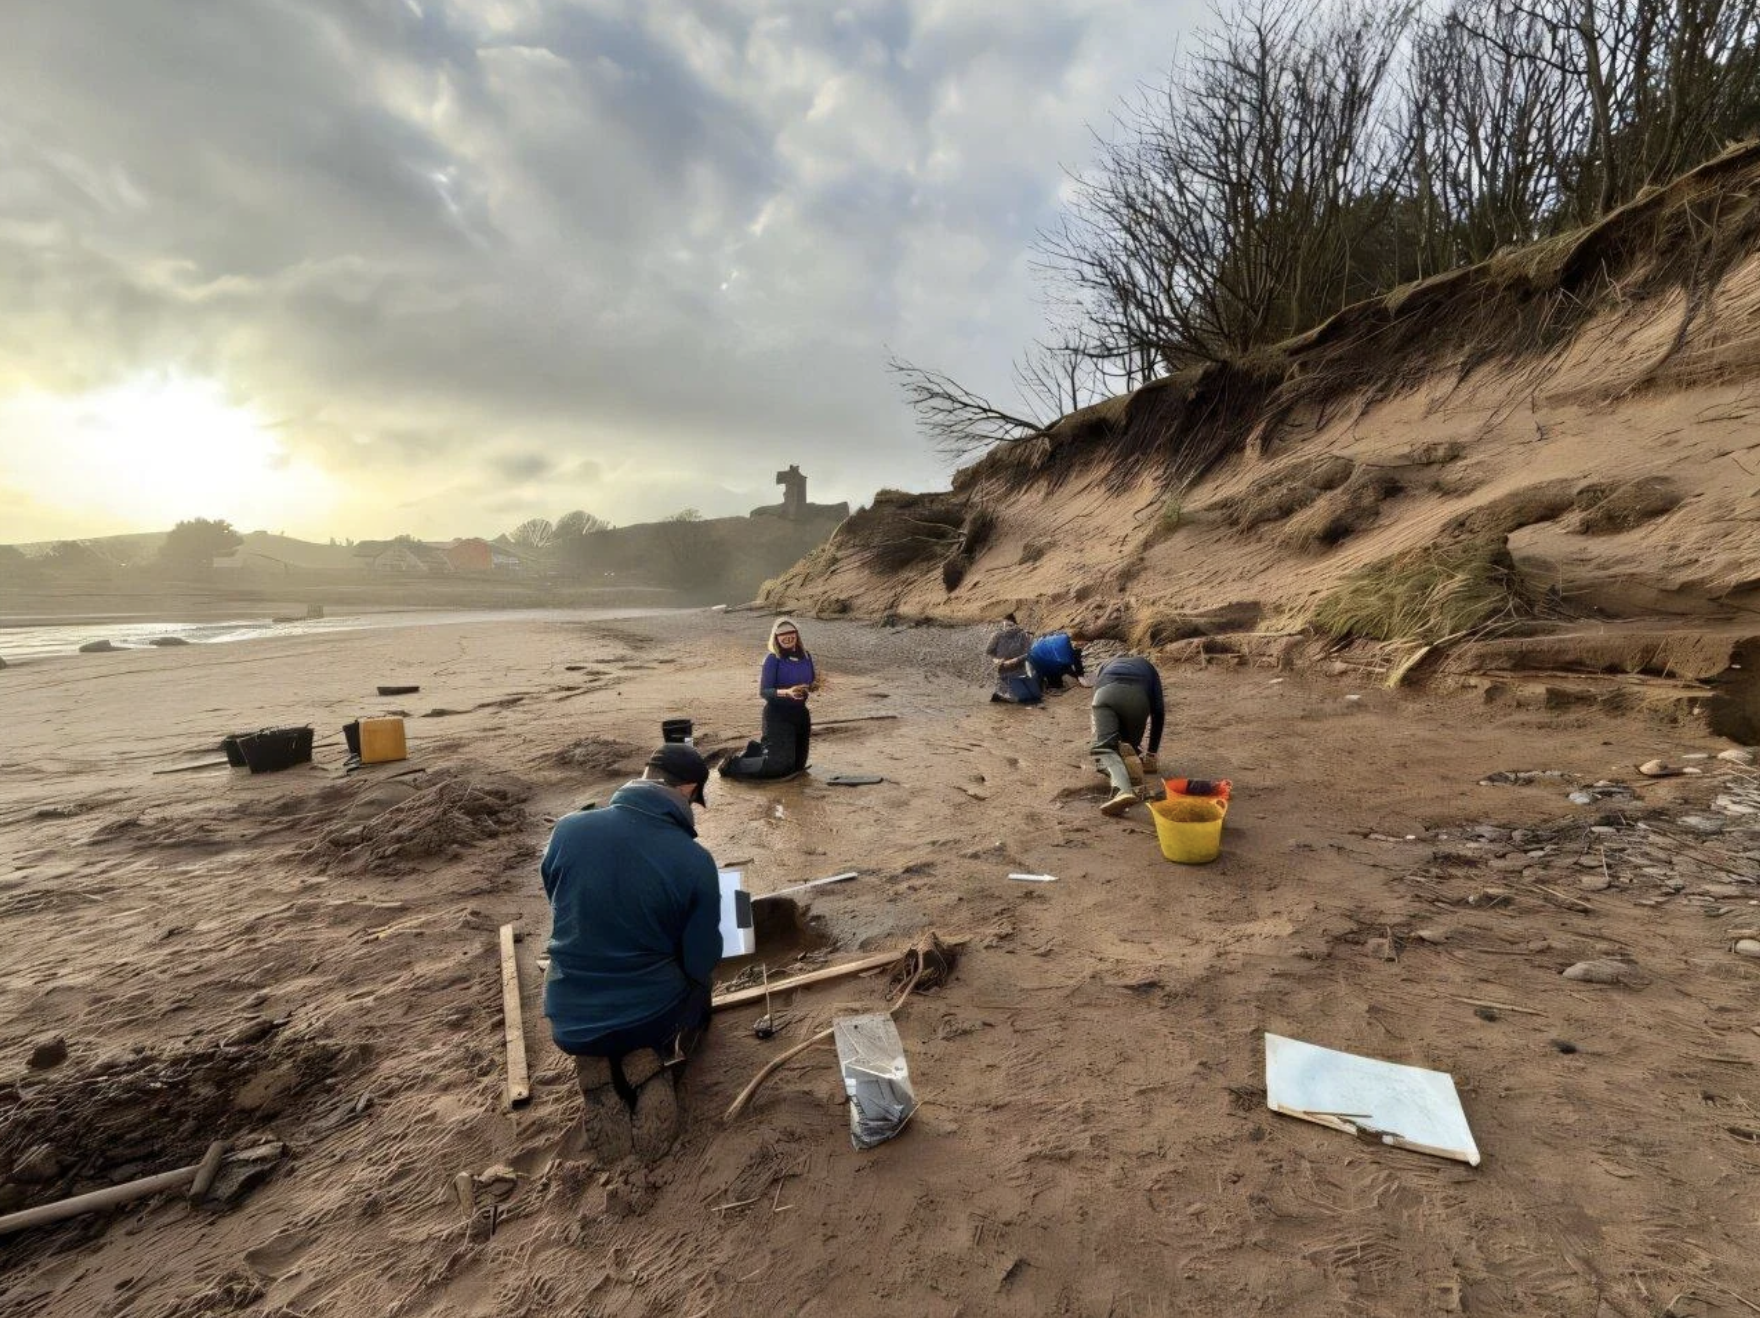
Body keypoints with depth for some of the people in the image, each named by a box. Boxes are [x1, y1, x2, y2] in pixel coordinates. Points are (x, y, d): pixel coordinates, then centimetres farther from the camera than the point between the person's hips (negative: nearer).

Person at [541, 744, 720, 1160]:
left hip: (571, 1024, 3)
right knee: (697, 991, 32)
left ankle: (597, 1067, 6)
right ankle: (652, 1064, 1)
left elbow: (559, 904, 6)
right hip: (653, 1016, -3)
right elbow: (702, 964, -11)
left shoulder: (568, 829, -14)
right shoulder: (695, 860, -22)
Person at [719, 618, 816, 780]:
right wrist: (787, 692, -33)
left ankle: (755, 750, 38)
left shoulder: (806, 657, 2)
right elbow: (763, 691, -18)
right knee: (779, 764, -13)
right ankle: (733, 765, 9)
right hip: (777, 715, -7)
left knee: (798, 765, 18)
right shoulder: (773, 659, -14)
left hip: (800, 713, 7)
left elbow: (810, 685, 12)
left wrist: (815, 684, -11)